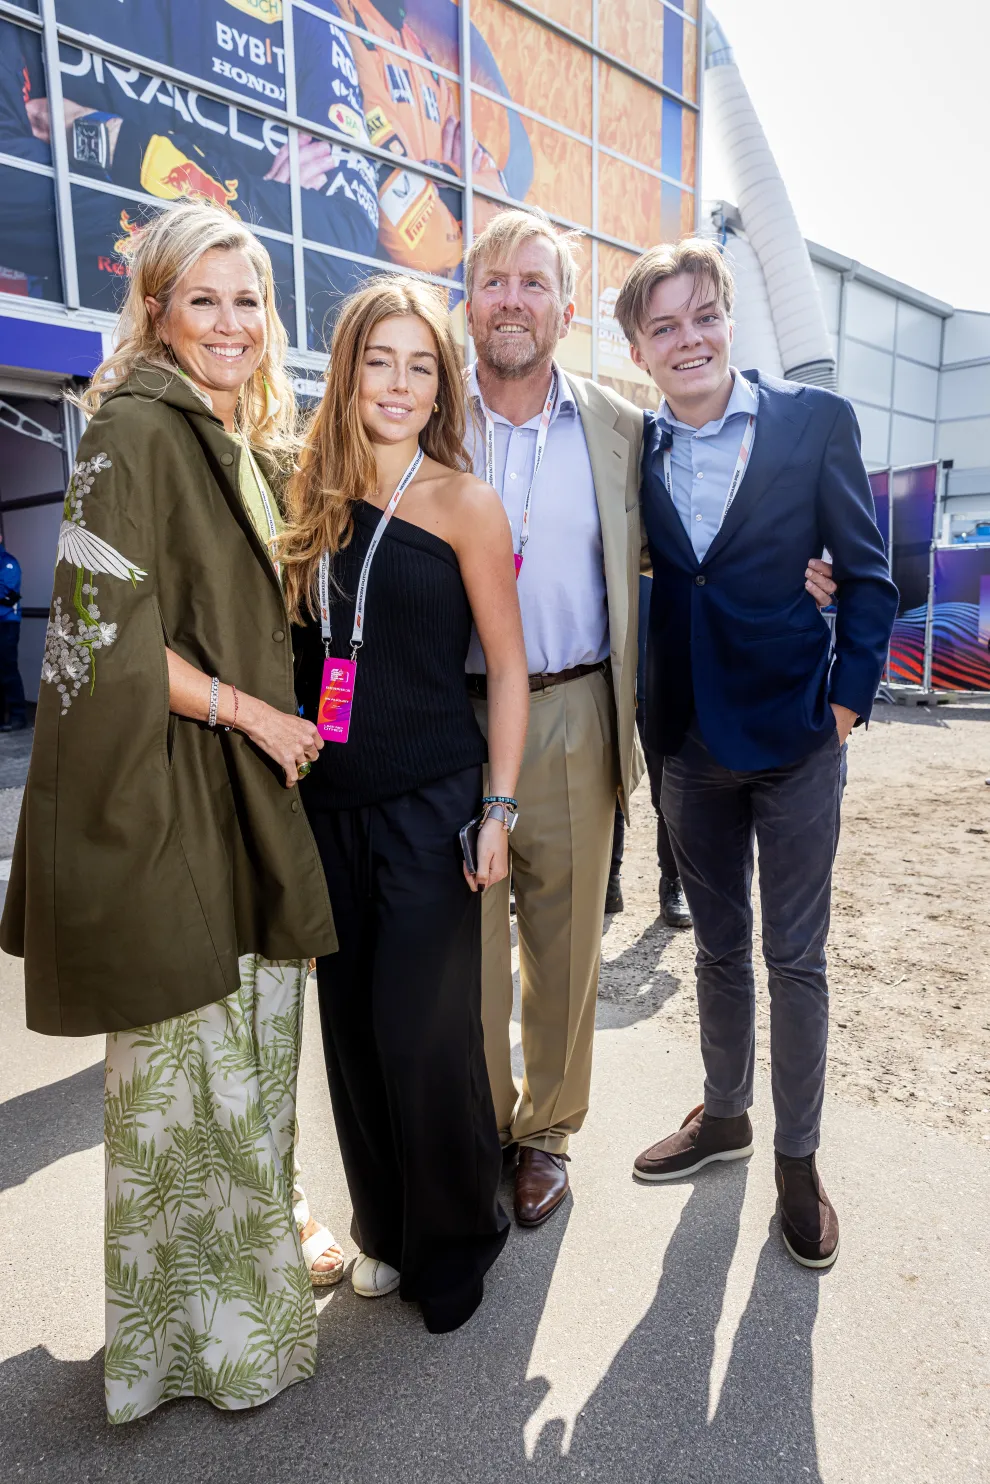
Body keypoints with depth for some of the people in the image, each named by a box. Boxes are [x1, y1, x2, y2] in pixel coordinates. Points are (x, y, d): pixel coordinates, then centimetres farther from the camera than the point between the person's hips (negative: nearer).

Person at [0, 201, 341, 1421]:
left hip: (249, 789, 8)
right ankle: (193, 1327, 27)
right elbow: (105, 625, -18)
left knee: (256, 1039, 18)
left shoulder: (250, 444, 16)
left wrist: (275, 718, 11)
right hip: (167, 788, -8)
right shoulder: (133, 430, -10)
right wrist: (250, 713, -14)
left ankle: (255, 1255, 40)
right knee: (189, 1064, 5)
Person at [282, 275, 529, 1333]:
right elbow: (298, 648, 13)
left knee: (422, 1030, 1)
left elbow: (508, 664, -4)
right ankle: (383, 1226, 37)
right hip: (329, 802, 5)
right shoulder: (311, 496, 8)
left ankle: (454, 1242, 29)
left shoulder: (463, 503, -4)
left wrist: (499, 810, -9)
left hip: (431, 805, -4)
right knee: (353, 1026, 13)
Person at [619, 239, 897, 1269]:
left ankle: (797, 1160, 28)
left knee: (795, 957, 8)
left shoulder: (816, 421, -4)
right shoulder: (634, 449, 2)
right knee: (718, 946, 17)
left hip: (793, 736, -2)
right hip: (690, 738, 3)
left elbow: (866, 574, -2)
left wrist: (849, 699, -9)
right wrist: (648, 709, 1)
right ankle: (723, 1115, 38)